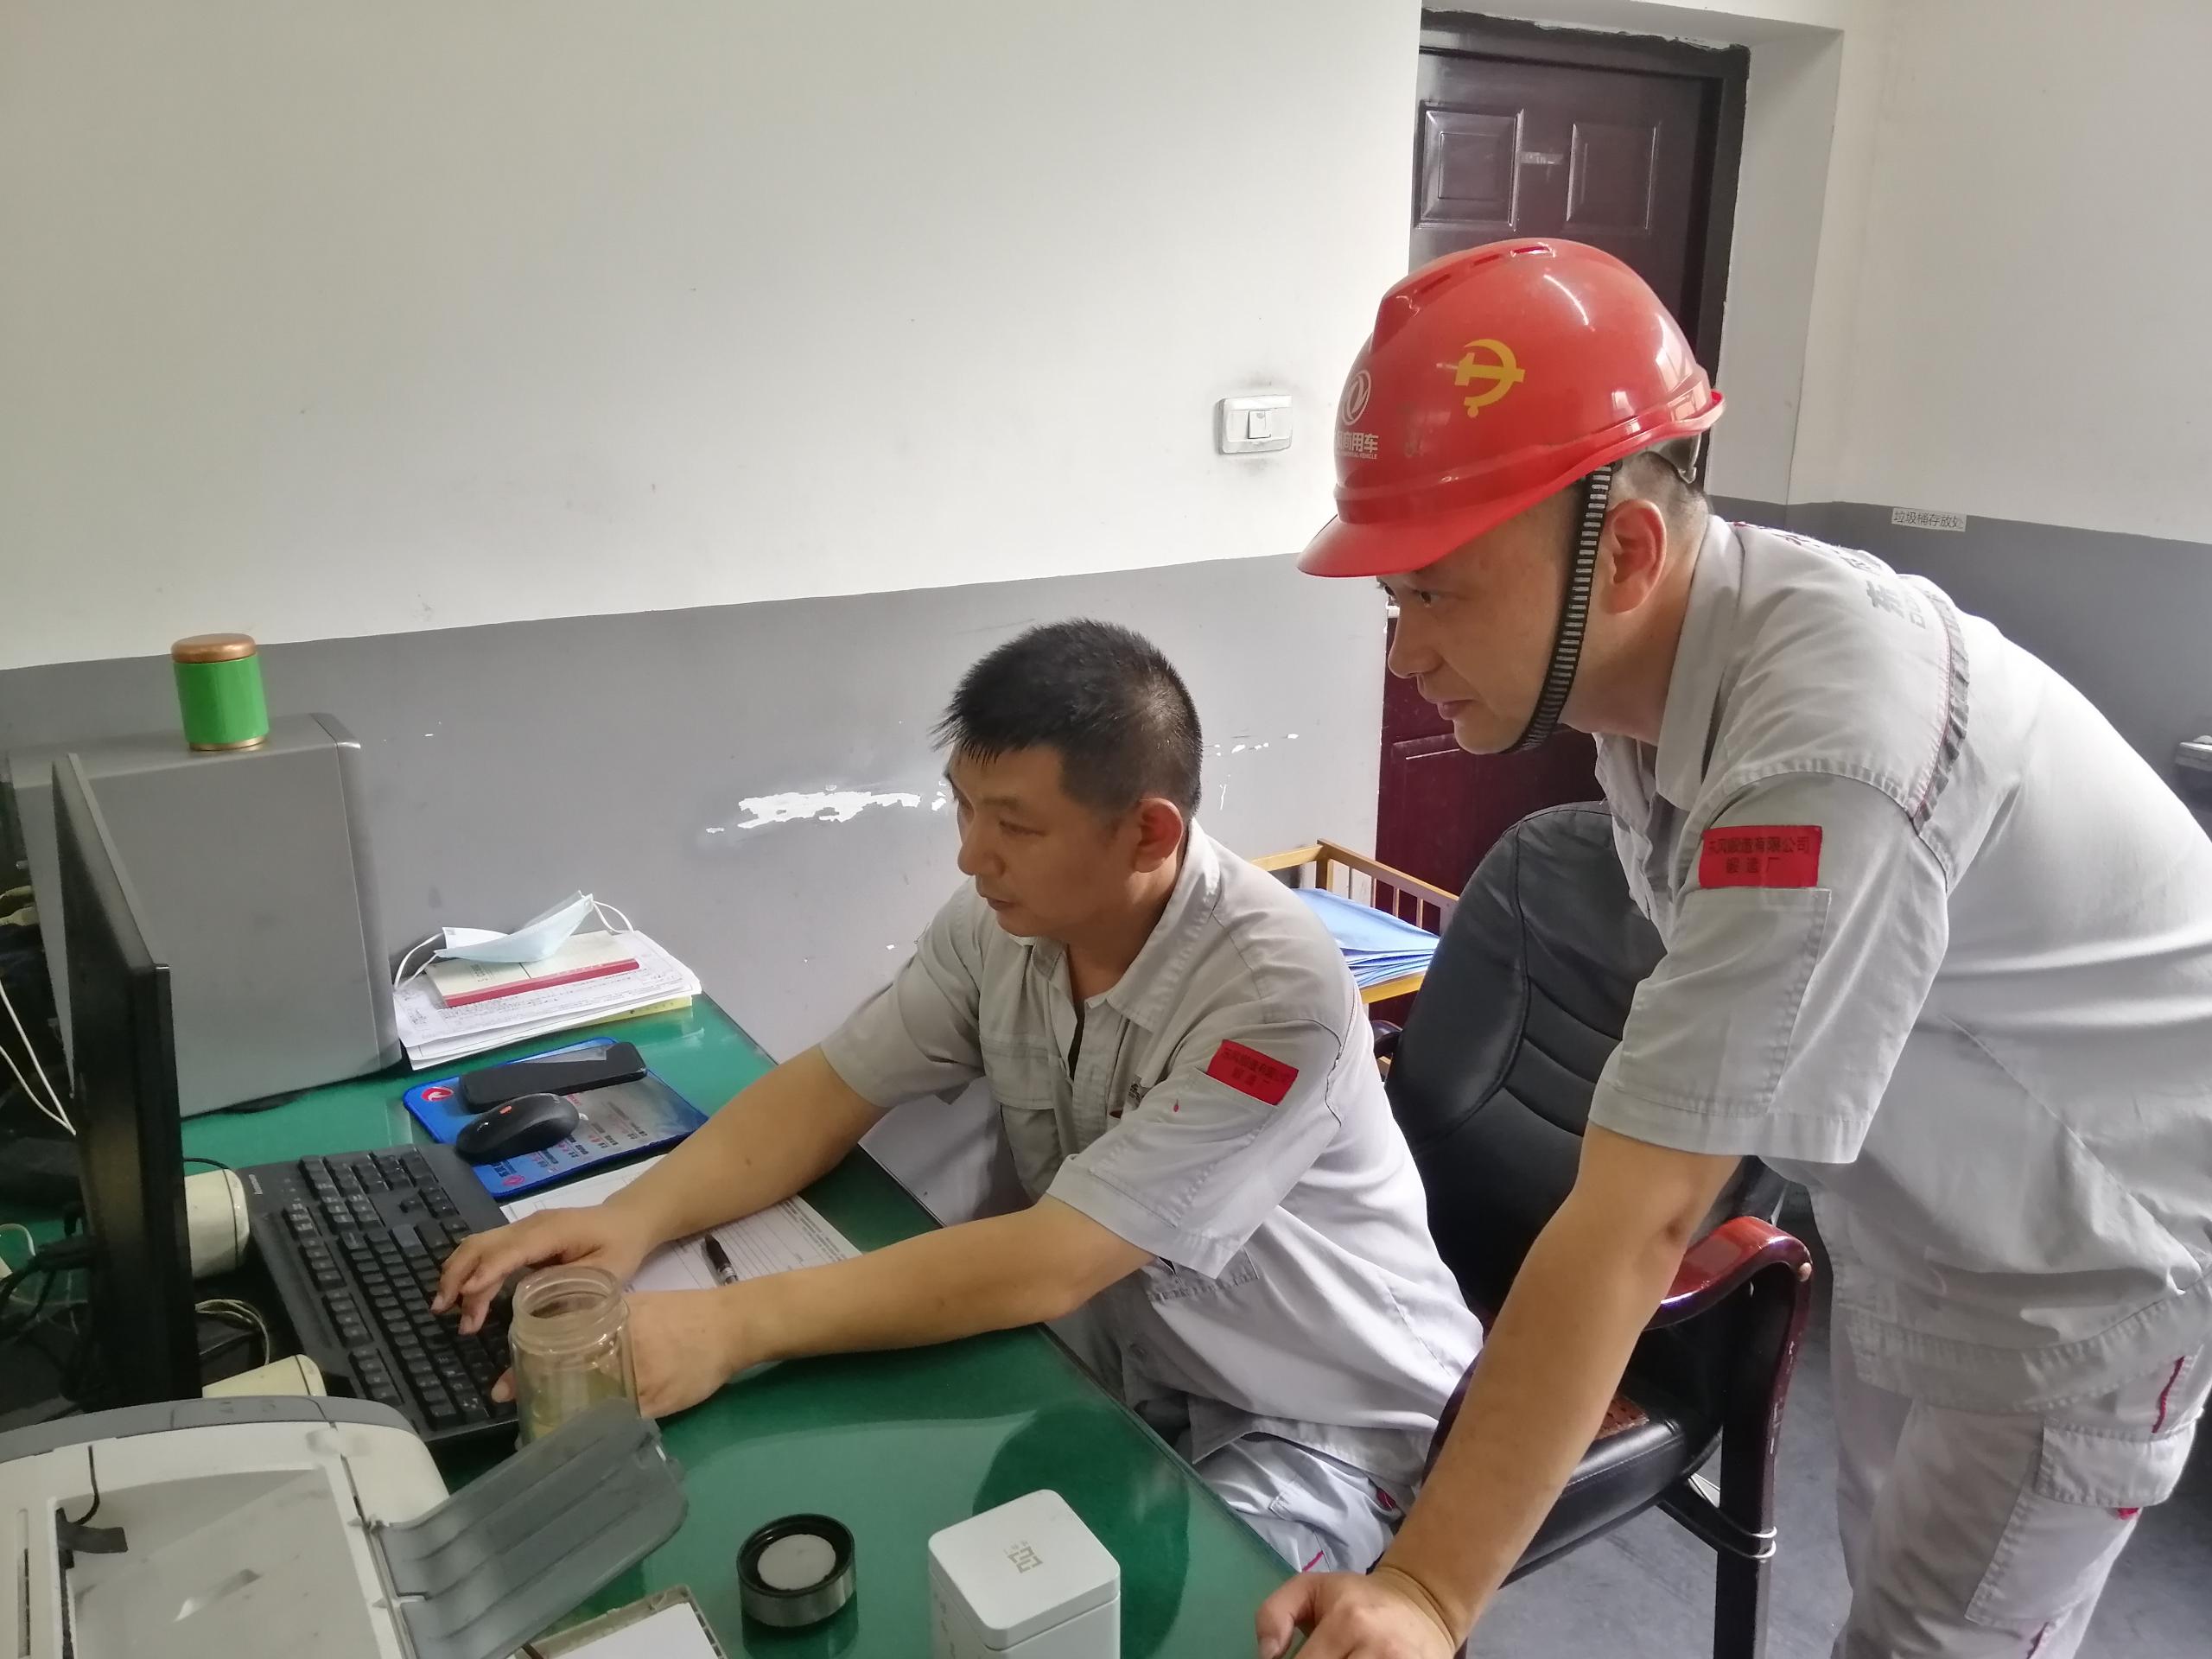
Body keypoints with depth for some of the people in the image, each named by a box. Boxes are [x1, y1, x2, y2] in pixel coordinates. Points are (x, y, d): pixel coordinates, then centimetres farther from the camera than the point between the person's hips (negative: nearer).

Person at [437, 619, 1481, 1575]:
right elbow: (827, 1092, -3)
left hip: (1322, 1426, -5)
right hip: (1132, 1378, 6)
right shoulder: (999, 922, -10)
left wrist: (732, 1327, -35)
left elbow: (1047, 1266, -33)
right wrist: (637, 1218, -20)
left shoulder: (1276, 994, -31)